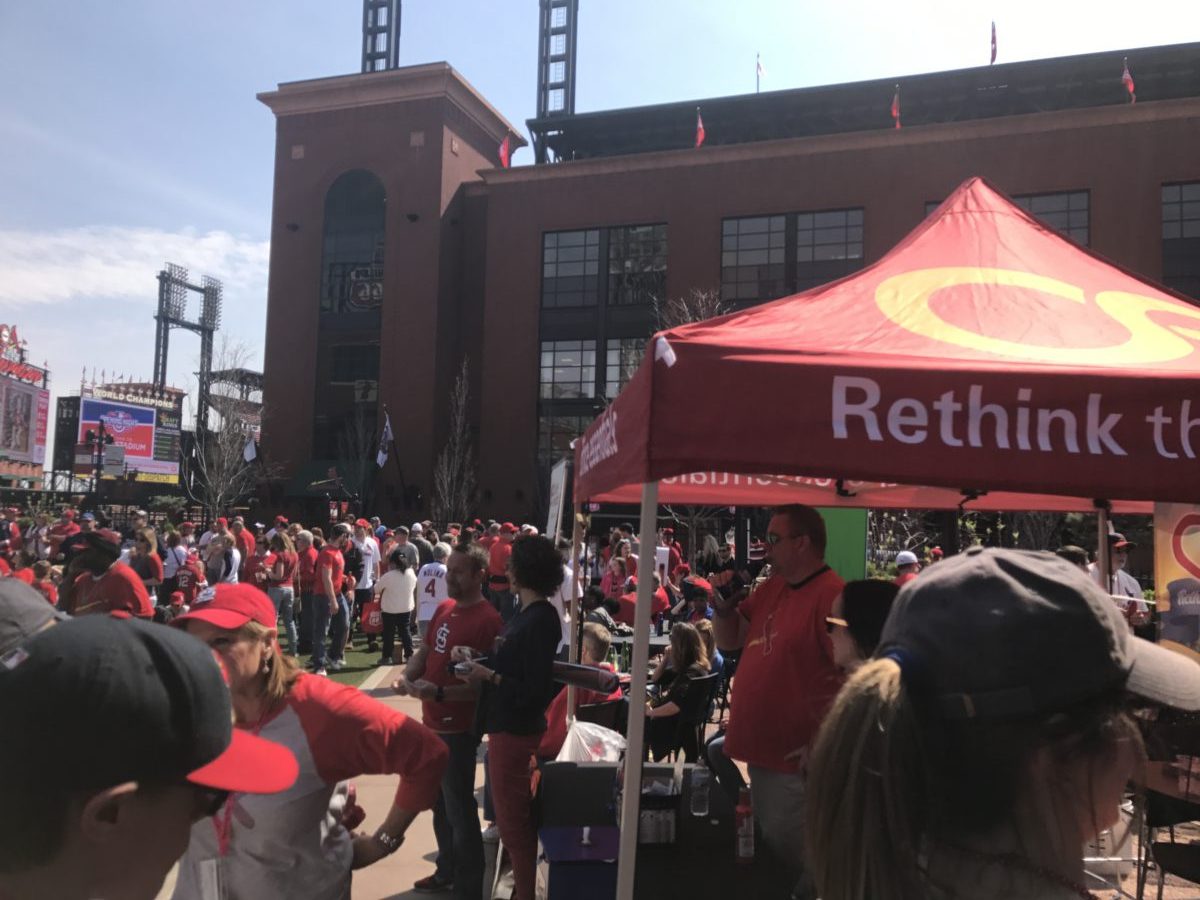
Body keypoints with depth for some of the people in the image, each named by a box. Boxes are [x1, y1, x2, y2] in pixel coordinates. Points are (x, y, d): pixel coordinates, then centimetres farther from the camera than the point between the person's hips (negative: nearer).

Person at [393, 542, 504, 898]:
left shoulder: (489, 621, -20)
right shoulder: (444, 608, 5)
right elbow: (424, 650, 13)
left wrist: (439, 692, -30)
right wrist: (406, 676, -6)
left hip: (459, 728, -9)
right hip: (433, 722, 9)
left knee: (460, 810, 3)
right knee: (439, 804, 23)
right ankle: (447, 871, 42)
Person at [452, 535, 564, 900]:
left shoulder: (541, 621, -22)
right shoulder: (524, 613, 8)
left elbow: (536, 691, -24)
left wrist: (488, 675, -22)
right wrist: (475, 658, -1)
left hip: (516, 731, -10)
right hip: (508, 726, 10)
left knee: (513, 821, 4)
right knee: (517, 817, 22)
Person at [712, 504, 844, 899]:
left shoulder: (832, 596, -19)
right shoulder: (772, 587, 8)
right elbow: (729, 640, 16)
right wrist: (723, 605, -4)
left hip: (796, 756, -9)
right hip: (762, 746, 9)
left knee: (785, 844, 3)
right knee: (771, 839, 22)